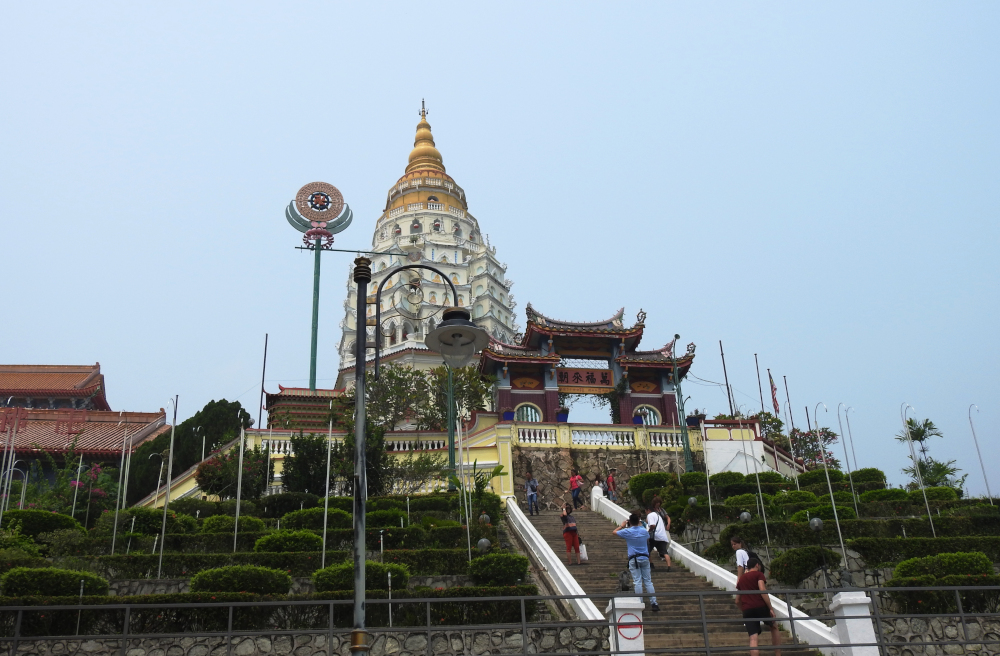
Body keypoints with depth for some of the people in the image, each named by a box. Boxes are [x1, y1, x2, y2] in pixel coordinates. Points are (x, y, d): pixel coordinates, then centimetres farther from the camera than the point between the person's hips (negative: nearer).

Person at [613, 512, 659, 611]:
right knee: (648, 581, 8)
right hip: (645, 558, 3)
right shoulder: (644, 531, 1)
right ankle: (653, 603, 7)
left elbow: (614, 532, 6)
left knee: (637, 582, -2)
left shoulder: (627, 532, -8)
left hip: (634, 559, -3)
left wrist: (622, 526, 21)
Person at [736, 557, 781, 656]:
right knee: (774, 627, 21)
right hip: (761, 606, -3)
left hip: (747, 610, 3)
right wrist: (770, 608, -10)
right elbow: (762, 591, -11)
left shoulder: (741, 578, 23)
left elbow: (737, 601, 23)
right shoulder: (758, 574, 6)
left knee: (753, 638, -5)